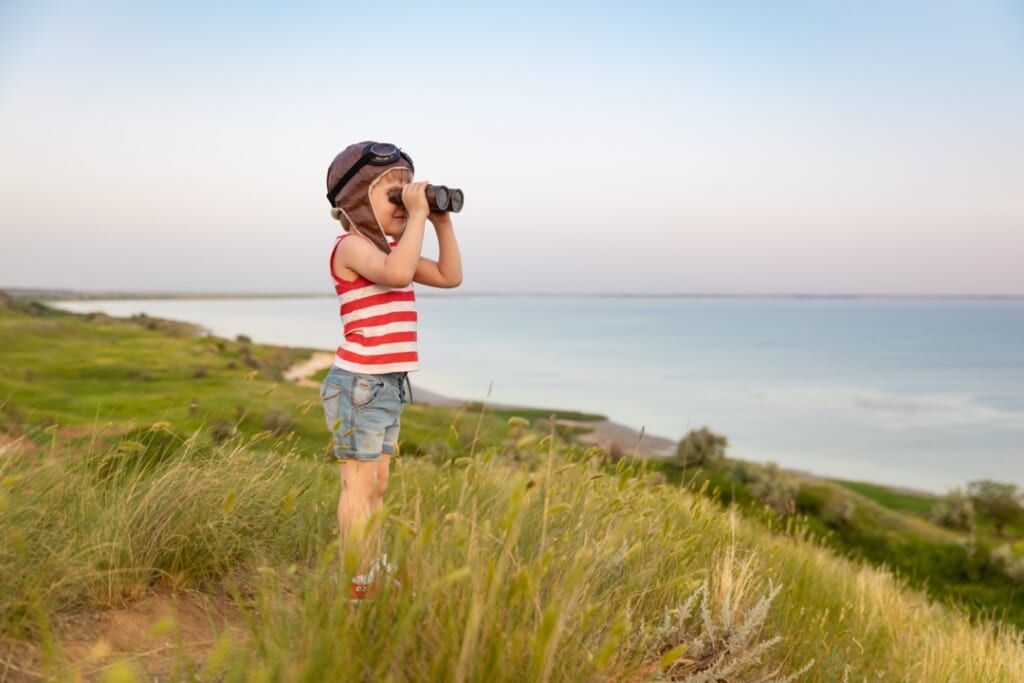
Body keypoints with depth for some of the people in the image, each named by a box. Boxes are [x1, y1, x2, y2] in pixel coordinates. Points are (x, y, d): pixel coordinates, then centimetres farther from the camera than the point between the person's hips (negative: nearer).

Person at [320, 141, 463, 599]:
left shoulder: (391, 248, 17)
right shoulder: (352, 245, -12)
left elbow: (449, 276, 17)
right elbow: (398, 273, -33)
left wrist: (441, 221, 10)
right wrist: (417, 215, -24)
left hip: (388, 385, 10)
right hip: (359, 384, -10)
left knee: (377, 484, 13)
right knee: (360, 483, -4)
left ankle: (375, 578, 22)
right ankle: (357, 587, 3)